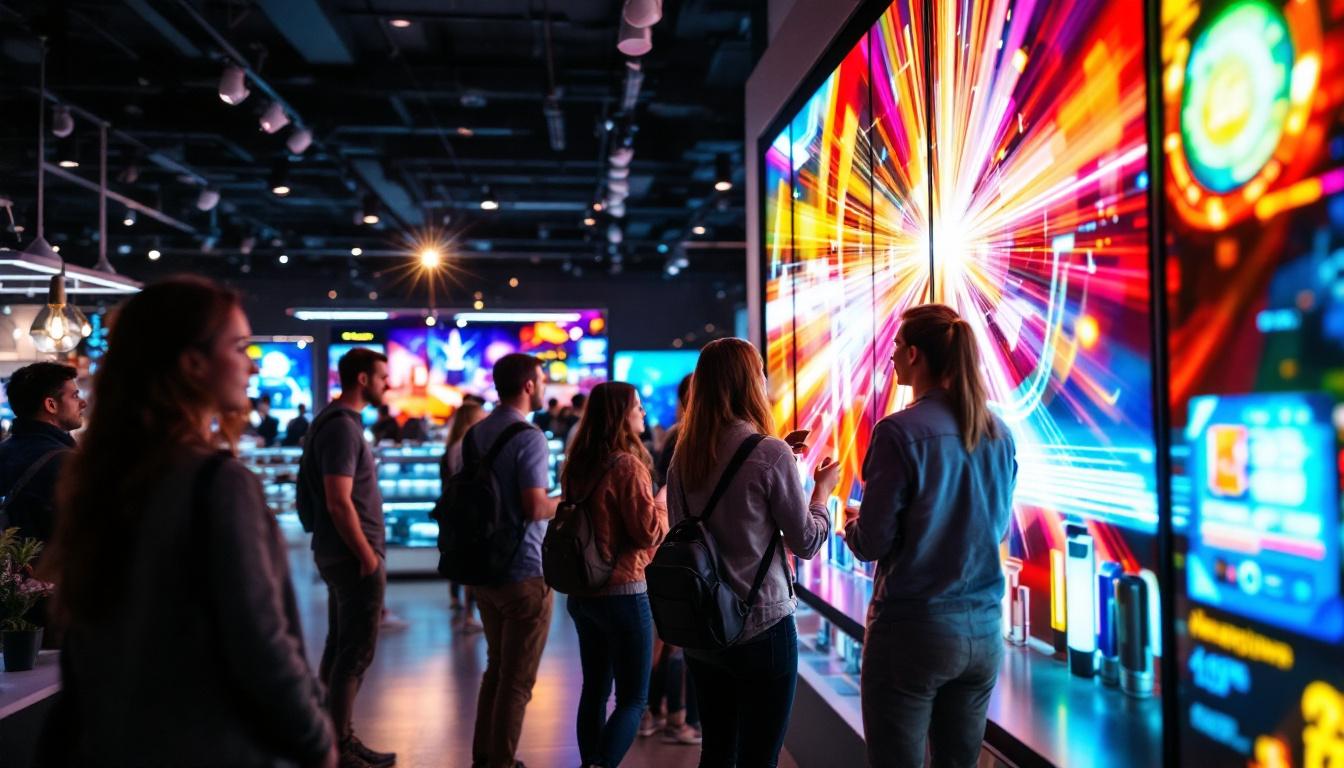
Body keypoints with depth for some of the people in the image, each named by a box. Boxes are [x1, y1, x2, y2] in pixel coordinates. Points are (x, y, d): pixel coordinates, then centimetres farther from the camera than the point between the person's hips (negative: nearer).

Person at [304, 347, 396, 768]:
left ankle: (330, 732, 28)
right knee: (356, 652, -1)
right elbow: (339, 502, -24)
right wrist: (369, 557, -17)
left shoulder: (339, 422, 13)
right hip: (353, 555, -10)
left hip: (342, 554, 10)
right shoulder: (343, 427, -18)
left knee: (339, 646, 17)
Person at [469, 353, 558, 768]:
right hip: (524, 571, -8)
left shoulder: (475, 433, 8)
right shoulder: (529, 437, -17)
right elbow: (535, 507, -24)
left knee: (496, 667, 21)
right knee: (518, 678, 3)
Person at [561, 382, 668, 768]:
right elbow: (650, 532, -16)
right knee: (632, 700, 0)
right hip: (624, 593, -7)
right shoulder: (628, 465, -16)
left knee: (594, 690, 16)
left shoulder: (578, 466, 7)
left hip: (583, 592, 8)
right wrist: (662, 500, 0)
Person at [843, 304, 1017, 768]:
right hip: (983, 629, 6)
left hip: (912, 627, -6)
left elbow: (872, 543, -13)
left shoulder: (900, 432, -15)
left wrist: (850, 521, 8)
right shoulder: (998, 433, 5)